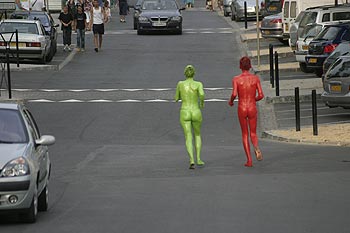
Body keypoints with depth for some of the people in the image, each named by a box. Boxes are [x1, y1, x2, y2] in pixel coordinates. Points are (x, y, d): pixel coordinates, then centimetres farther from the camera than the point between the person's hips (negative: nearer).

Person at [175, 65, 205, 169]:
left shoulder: (180, 84, 2)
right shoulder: (198, 84, -5)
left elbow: (176, 98, 14)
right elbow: (202, 94, -25)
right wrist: (202, 102, -3)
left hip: (184, 113, 0)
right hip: (196, 113, 0)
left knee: (188, 138, -3)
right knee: (197, 134, 25)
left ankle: (192, 160, -25)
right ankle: (198, 159, 20)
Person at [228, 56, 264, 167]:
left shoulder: (236, 79, -6)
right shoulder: (256, 78, -2)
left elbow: (234, 94, -17)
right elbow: (261, 95, -6)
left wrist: (231, 101, 5)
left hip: (242, 109, -1)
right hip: (253, 108, 1)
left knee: (245, 134, 13)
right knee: (253, 133, 14)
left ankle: (249, 160, 6)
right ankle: (256, 148, -22)